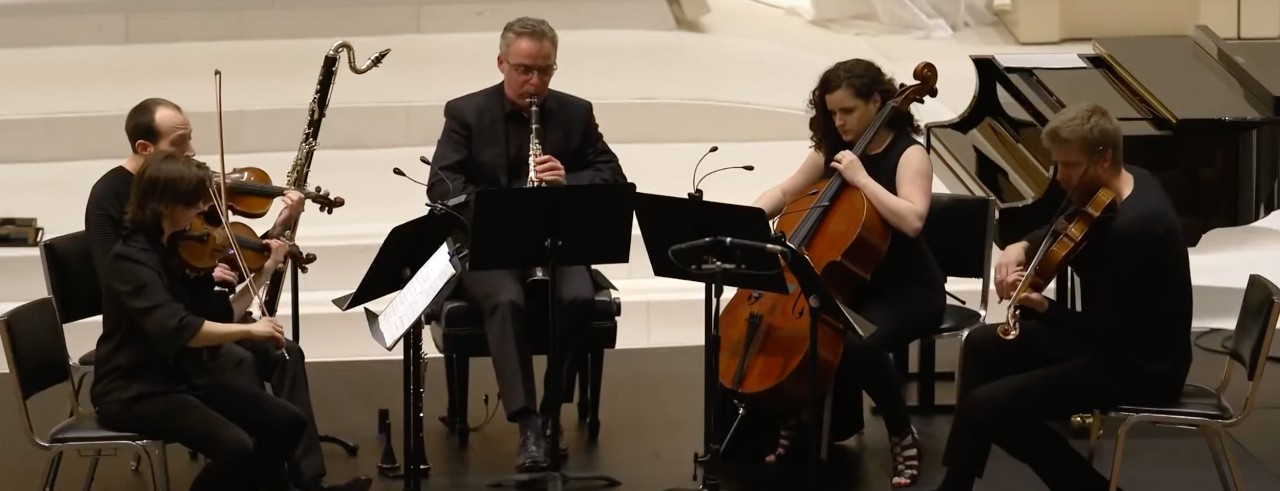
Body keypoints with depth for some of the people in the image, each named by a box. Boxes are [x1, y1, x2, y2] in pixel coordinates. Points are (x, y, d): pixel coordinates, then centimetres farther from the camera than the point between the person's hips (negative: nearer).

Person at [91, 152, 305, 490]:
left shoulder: (178, 249, 7)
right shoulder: (131, 259, -19)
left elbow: (220, 318, 9)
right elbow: (176, 329, -33)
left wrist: (264, 272, 6)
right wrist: (249, 330, -32)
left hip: (184, 378, 8)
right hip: (135, 391, -8)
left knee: (286, 422, -2)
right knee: (236, 448, -28)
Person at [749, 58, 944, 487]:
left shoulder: (908, 154, -13)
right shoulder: (830, 151, 5)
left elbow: (912, 220, -29)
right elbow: (784, 192, 12)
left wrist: (861, 178, -27)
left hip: (908, 289, -6)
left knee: (859, 345, -35)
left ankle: (902, 435, -10)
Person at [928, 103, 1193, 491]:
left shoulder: (1137, 226, -30)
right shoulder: (1124, 184, 0)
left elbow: (1111, 332, -26)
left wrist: (1042, 307, -32)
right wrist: (1023, 248, -2)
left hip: (1140, 365, -11)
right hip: (1112, 336, 11)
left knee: (984, 406, -16)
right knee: (983, 345, 16)